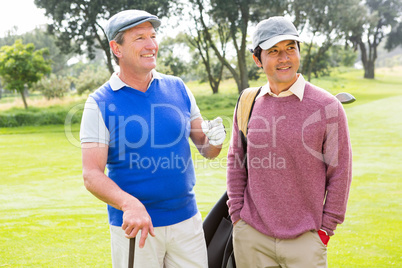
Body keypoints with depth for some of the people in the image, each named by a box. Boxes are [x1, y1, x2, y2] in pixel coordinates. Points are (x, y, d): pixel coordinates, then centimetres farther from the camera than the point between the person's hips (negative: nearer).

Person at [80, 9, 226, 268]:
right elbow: (92, 175, -13)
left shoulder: (178, 88, 4)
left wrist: (214, 140, -14)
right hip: (134, 226, -3)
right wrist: (129, 204, -30)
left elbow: (206, 149, 9)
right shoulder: (100, 103, -7)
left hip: (187, 220, 3)